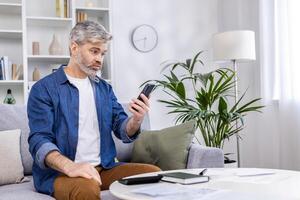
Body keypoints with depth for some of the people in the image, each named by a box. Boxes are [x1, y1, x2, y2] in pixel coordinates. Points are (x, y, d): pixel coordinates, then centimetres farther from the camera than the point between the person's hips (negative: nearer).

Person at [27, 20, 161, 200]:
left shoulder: (105, 88, 15)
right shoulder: (44, 89, -4)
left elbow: (123, 131, 9)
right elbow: (39, 141, -15)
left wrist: (136, 120, -16)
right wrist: (70, 167, -33)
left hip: (104, 168, 6)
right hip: (59, 172, -6)